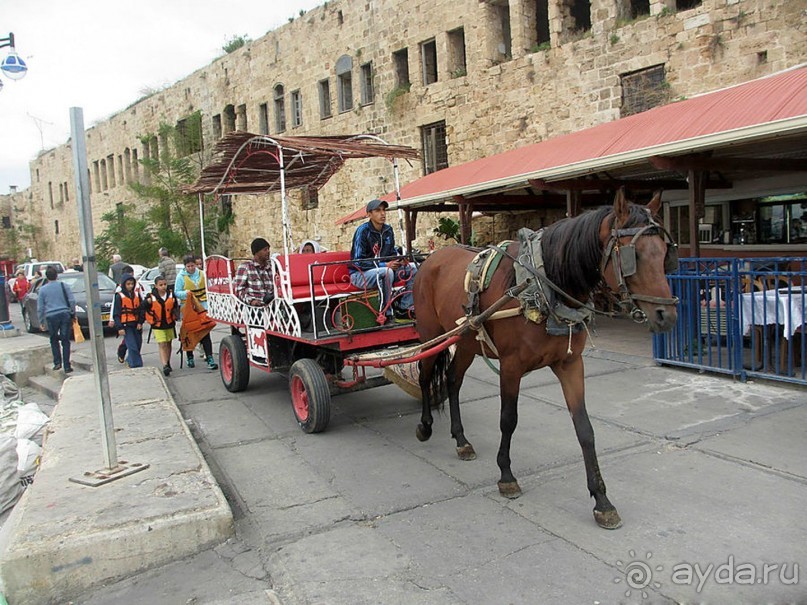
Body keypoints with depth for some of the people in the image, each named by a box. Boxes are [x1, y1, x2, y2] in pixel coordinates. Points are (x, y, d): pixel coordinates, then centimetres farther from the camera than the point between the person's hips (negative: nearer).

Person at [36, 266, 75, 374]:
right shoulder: (64, 286, 5)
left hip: (51, 317, 0)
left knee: (54, 340, 17)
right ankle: (67, 366, 1)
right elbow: (72, 301, 1)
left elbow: (40, 307, 7)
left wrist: (41, 322, 12)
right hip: (65, 315, 0)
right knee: (65, 341, 2)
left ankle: (57, 362, 9)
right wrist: (73, 314, 10)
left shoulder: (43, 289, 5)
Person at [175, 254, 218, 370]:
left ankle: (210, 358, -7)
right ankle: (190, 358, 24)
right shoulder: (181, 276, -1)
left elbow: (208, 288, 17)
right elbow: (176, 292, -1)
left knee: (205, 333, -5)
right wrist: (185, 293, -21)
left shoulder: (202, 274, 6)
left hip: (202, 305, 1)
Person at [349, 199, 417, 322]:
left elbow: (393, 253, 16)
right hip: (360, 274, -7)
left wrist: (400, 261, -9)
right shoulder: (363, 230, -15)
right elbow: (358, 261, -19)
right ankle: (386, 314, -27)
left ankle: (404, 309, -7)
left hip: (383, 270, 7)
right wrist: (384, 265, -24)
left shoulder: (388, 230, 5)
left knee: (413, 268, -7)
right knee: (386, 272, -36)